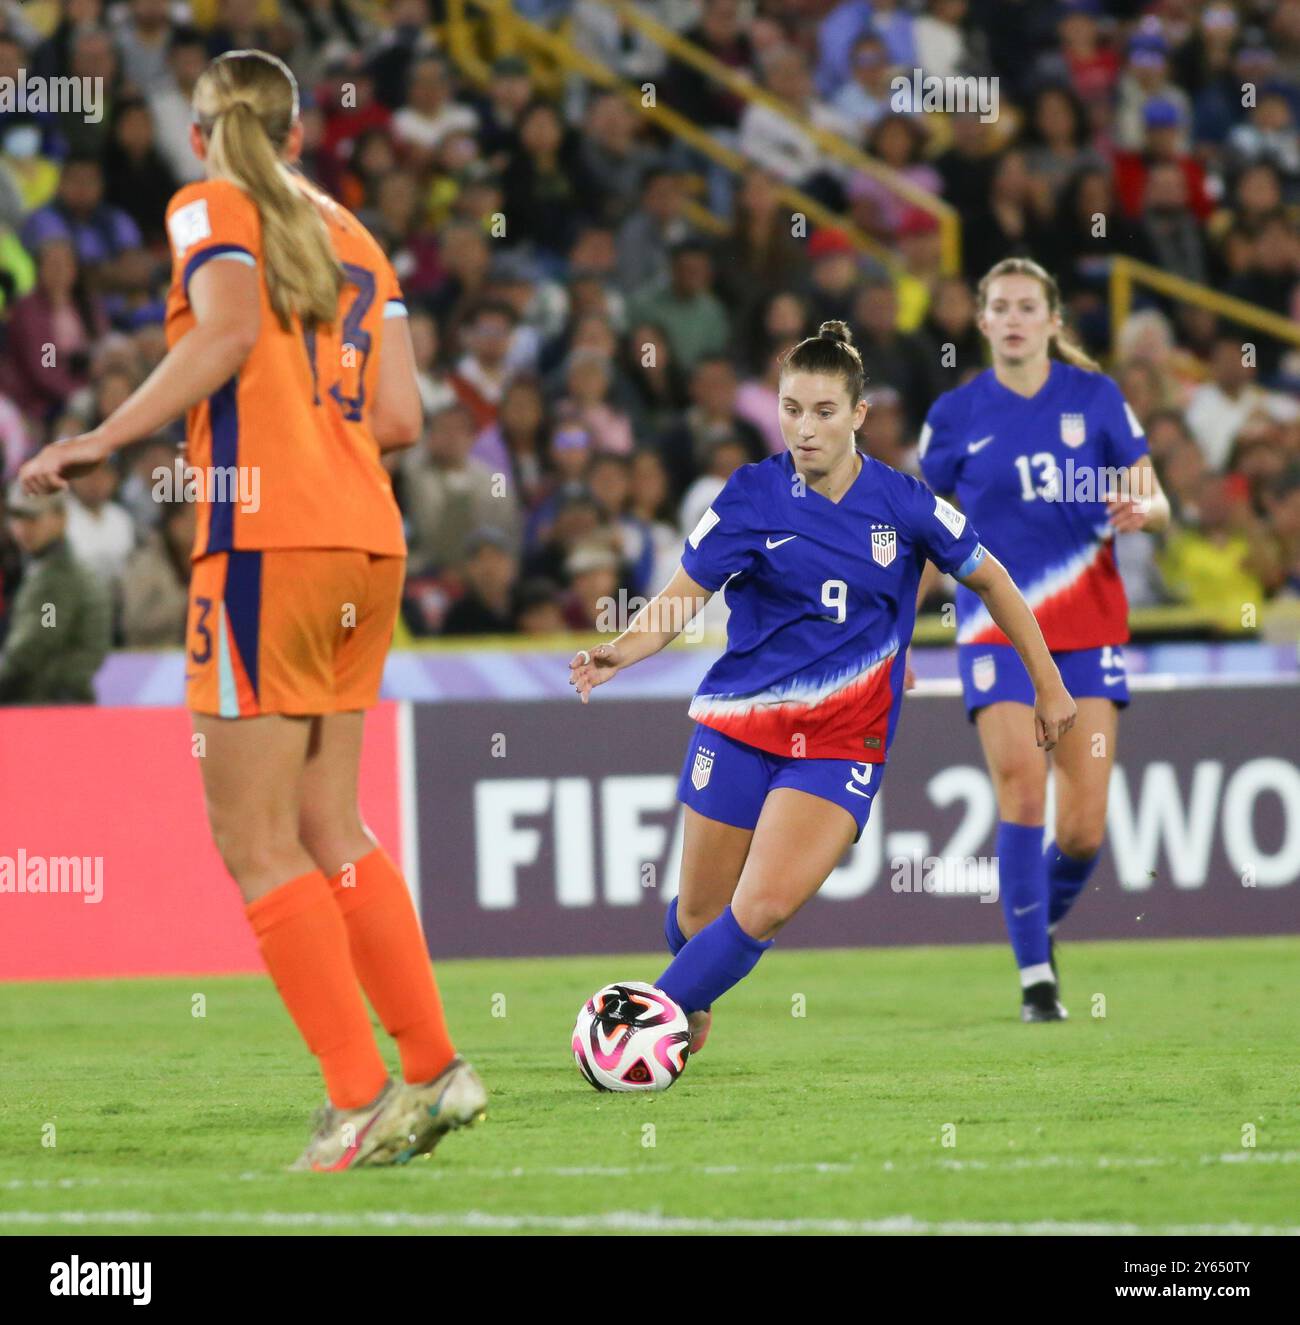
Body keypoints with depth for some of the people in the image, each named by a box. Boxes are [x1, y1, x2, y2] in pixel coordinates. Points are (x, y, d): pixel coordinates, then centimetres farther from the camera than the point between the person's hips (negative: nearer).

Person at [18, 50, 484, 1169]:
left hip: (266, 541, -7)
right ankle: (435, 1069, 12)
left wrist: (104, 441, -18)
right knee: (328, 828, 15)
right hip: (367, 540, 7)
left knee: (255, 839, -3)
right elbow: (400, 417, 11)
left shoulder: (210, 210, 2)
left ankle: (363, 1096, -8)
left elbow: (230, 327, -18)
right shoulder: (352, 237, 19)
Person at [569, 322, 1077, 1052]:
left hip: (844, 742, -1)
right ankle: (688, 1006, 36)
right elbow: (684, 595, -1)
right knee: (700, 916, 5)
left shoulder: (904, 504, -4)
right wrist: (621, 652, -20)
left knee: (765, 908, -21)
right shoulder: (752, 494, -4)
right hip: (740, 720, 1)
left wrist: (1050, 685, 15)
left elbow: (990, 579, 10)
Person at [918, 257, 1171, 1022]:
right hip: (999, 629, -1)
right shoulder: (957, 415, 3)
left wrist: (1142, 510, -18)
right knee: (1022, 795, -17)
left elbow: (1156, 503, 5)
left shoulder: (1096, 398, 4)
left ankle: (1042, 920, 26)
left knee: (1084, 828, -4)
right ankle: (1035, 975, -10)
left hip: (1089, 625, 1)